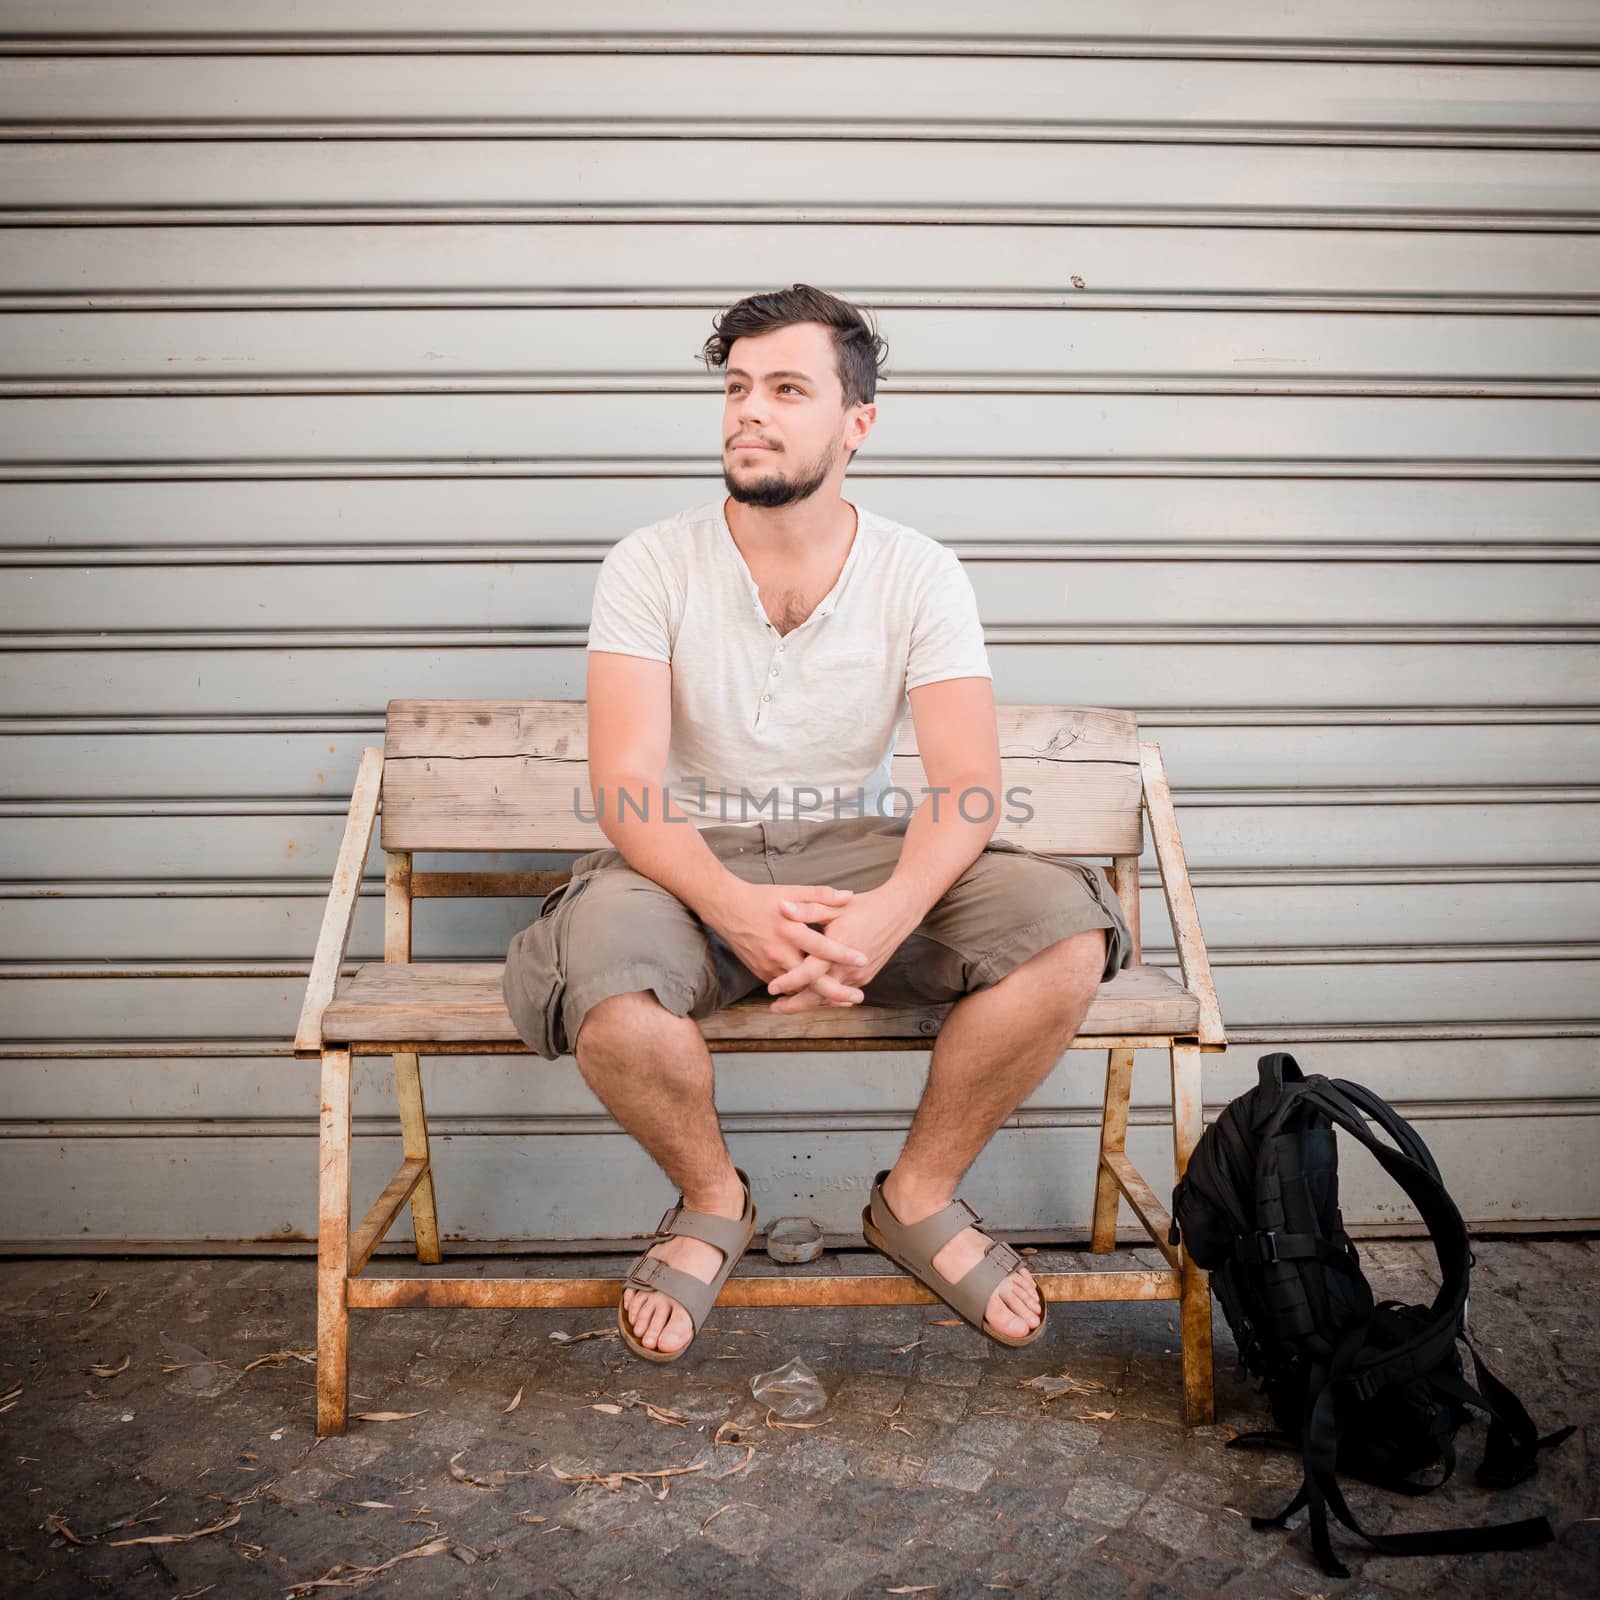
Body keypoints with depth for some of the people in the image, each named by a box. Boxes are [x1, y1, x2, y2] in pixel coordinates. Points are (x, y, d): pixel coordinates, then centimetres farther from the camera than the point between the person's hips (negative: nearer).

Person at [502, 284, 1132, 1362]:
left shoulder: (922, 574, -2)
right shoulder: (652, 565, -5)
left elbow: (968, 786, -12)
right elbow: (626, 787, -15)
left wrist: (889, 915, -33)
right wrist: (735, 908, -34)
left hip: (862, 853, 2)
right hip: (696, 865, -1)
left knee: (1066, 929, -24)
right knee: (599, 975, -35)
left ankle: (920, 1196, 1)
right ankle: (714, 1202, 0)